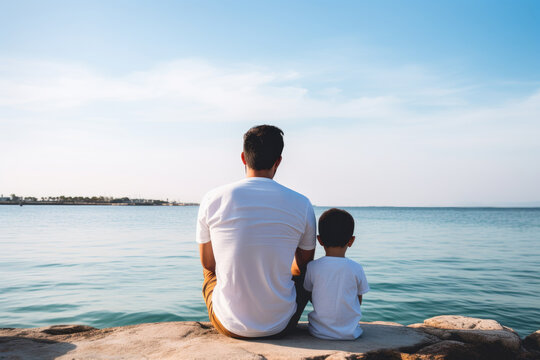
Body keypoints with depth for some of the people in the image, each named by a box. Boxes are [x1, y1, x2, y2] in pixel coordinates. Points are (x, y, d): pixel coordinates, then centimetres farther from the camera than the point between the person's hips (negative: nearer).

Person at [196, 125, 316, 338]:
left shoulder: (212, 200, -9)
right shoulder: (301, 204, -8)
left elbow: (208, 262, 4)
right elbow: (305, 264, 6)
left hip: (230, 325, 1)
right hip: (280, 326, 0)